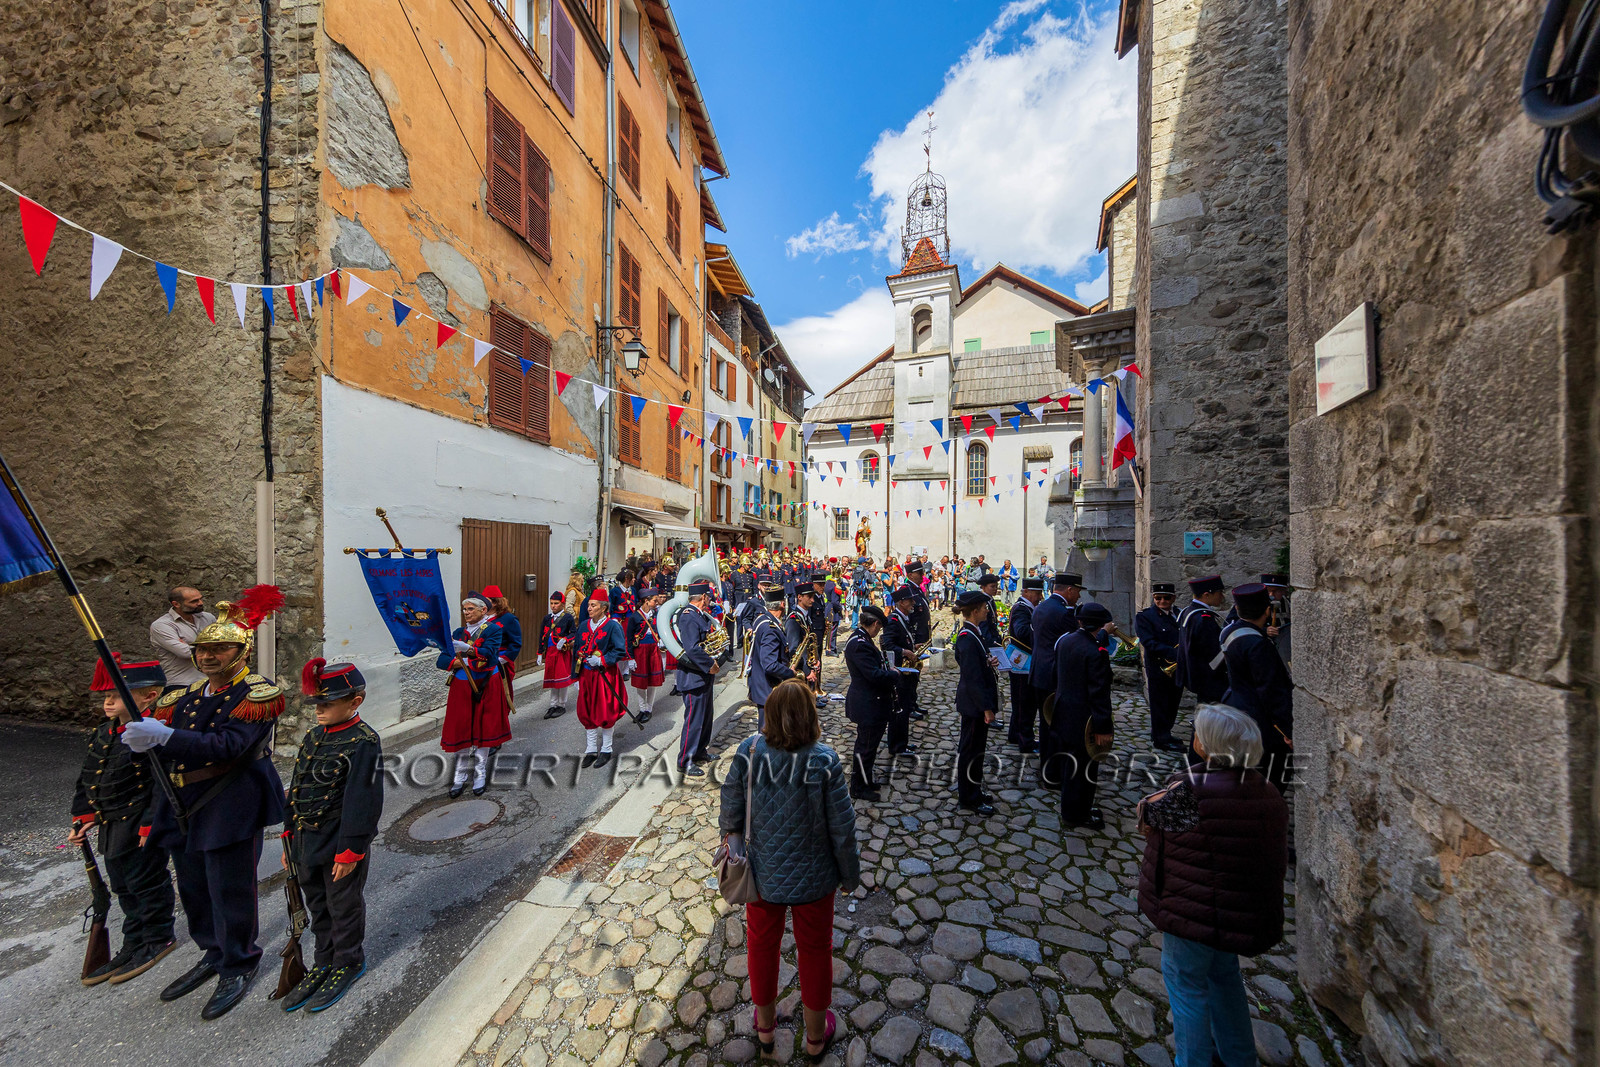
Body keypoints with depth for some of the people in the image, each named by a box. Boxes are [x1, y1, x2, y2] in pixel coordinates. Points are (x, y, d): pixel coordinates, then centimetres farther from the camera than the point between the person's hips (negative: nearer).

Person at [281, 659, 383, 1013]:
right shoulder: (313, 737, 2)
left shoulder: (363, 742, -23)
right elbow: (296, 789, 12)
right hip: (307, 844, 7)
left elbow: (363, 801, -22)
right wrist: (290, 838, 11)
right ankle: (325, 962, 42)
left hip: (341, 846, -7)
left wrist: (350, 851, -19)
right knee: (317, 907, 23)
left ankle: (348, 963, 34)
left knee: (344, 907, 12)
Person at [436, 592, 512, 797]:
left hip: (485, 686, -4)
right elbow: (442, 660, 6)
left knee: (483, 730, 3)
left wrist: (469, 651, -41)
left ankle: (480, 776, 17)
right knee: (461, 730, 5)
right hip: (461, 686, 4)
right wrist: (457, 662, -16)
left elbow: (489, 652, -23)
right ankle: (460, 777, 17)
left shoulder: (493, 630, -4)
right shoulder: (459, 632, 11)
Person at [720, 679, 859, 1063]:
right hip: (812, 878, -1)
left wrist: (731, 845, 10)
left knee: (762, 946, 28)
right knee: (814, 952, 25)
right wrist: (850, 874, 0)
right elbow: (842, 827, -17)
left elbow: (730, 815, -10)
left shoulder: (748, 752, -22)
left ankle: (765, 1025, 53)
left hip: (761, 874, 2)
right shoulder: (824, 761, -26)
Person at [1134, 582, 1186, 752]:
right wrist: (1176, 654, -28)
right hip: (1158, 669, -6)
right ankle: (1161, 739, 17)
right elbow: (1150, 644, -19)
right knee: (1160, 705, 4)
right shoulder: (1144, 617, -10)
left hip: (1176, 669, 6)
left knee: (1172, 705, 16)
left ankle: (1164, 735, 32)